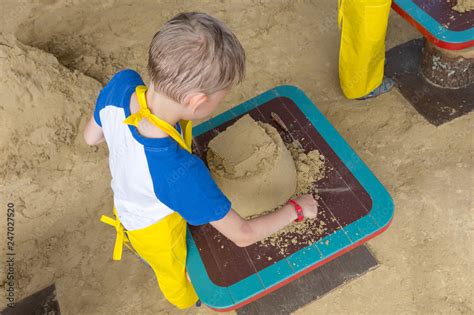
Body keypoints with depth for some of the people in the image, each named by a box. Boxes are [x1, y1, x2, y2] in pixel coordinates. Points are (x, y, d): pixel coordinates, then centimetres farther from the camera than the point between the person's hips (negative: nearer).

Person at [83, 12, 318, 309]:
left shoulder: (121, 83, -33)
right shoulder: (179, 172, -48)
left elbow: (91, 136, -10)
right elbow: (242, 235, -33)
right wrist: (297, 208, -17)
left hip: (127, 199, 4)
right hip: (155, 229, -4)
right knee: (174, 272, 33)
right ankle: (188, 300, 67)